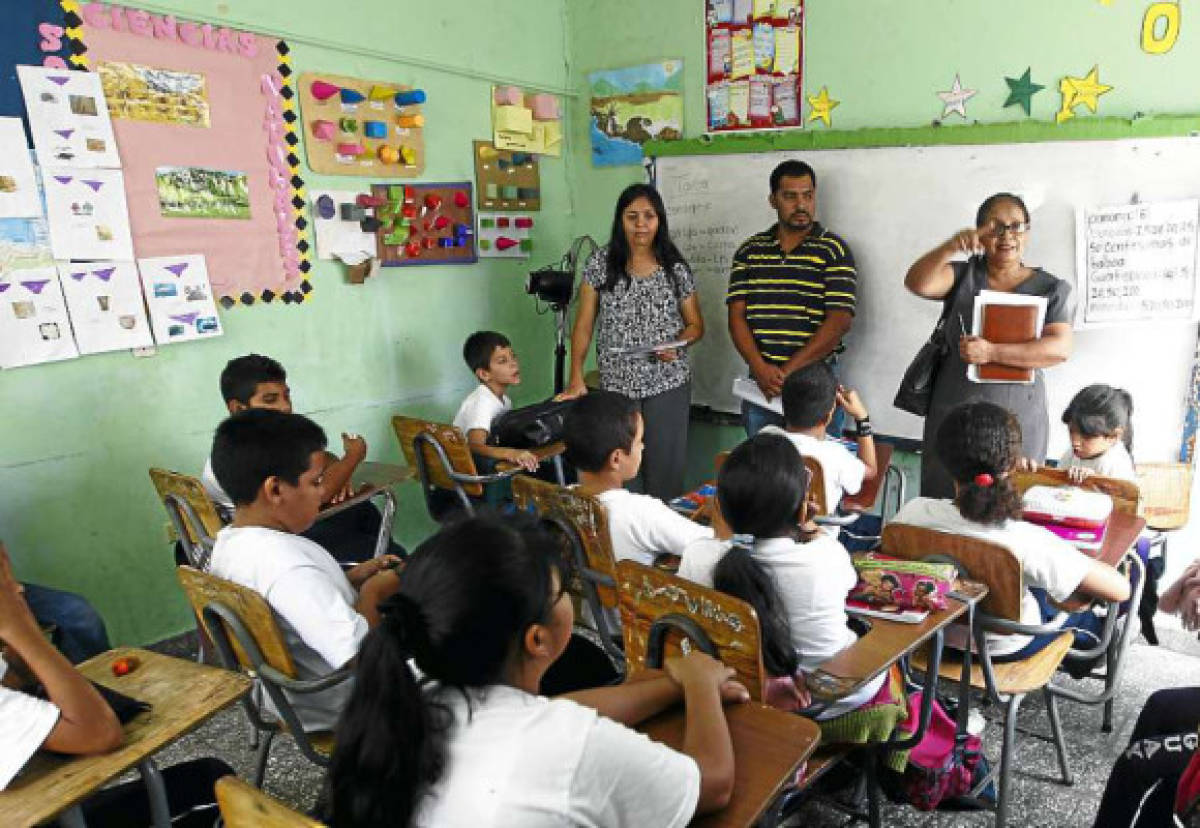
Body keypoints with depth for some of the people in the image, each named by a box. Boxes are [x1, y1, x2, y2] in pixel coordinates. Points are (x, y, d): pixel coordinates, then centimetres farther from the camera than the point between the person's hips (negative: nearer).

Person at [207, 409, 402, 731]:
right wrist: (371, 592, -22)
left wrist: (352, 578, -1)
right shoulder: (290, 568, -36)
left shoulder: (227, 541, -6)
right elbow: (360, 656, -38)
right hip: (333, 711, -9)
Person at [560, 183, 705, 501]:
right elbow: (584, 323, 1)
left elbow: (696, 324, 10)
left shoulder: (676, 268, 3)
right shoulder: (601, 263, 1)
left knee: (666, 465, 4)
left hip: (668, 383, 1)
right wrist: (576, 377, -7)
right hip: (616, 383, 0)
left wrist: (677, 344, -12)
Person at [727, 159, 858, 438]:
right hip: (760, 383, 3)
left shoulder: (835, 250, -2)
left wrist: (788, 371, -16)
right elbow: (737, 315, 2)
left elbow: (840, 321, -10)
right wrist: (760, 368, -13)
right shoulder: (749, 251, 8)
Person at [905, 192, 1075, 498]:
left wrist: (991, 352, -19)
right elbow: (917, 284, -13)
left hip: (1017, 423, -1)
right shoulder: (963, 275, 6)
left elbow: (1060, 348, -9)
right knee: (943, 504, 7)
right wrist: (951, 246, -30)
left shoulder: (1053, 289, 4)